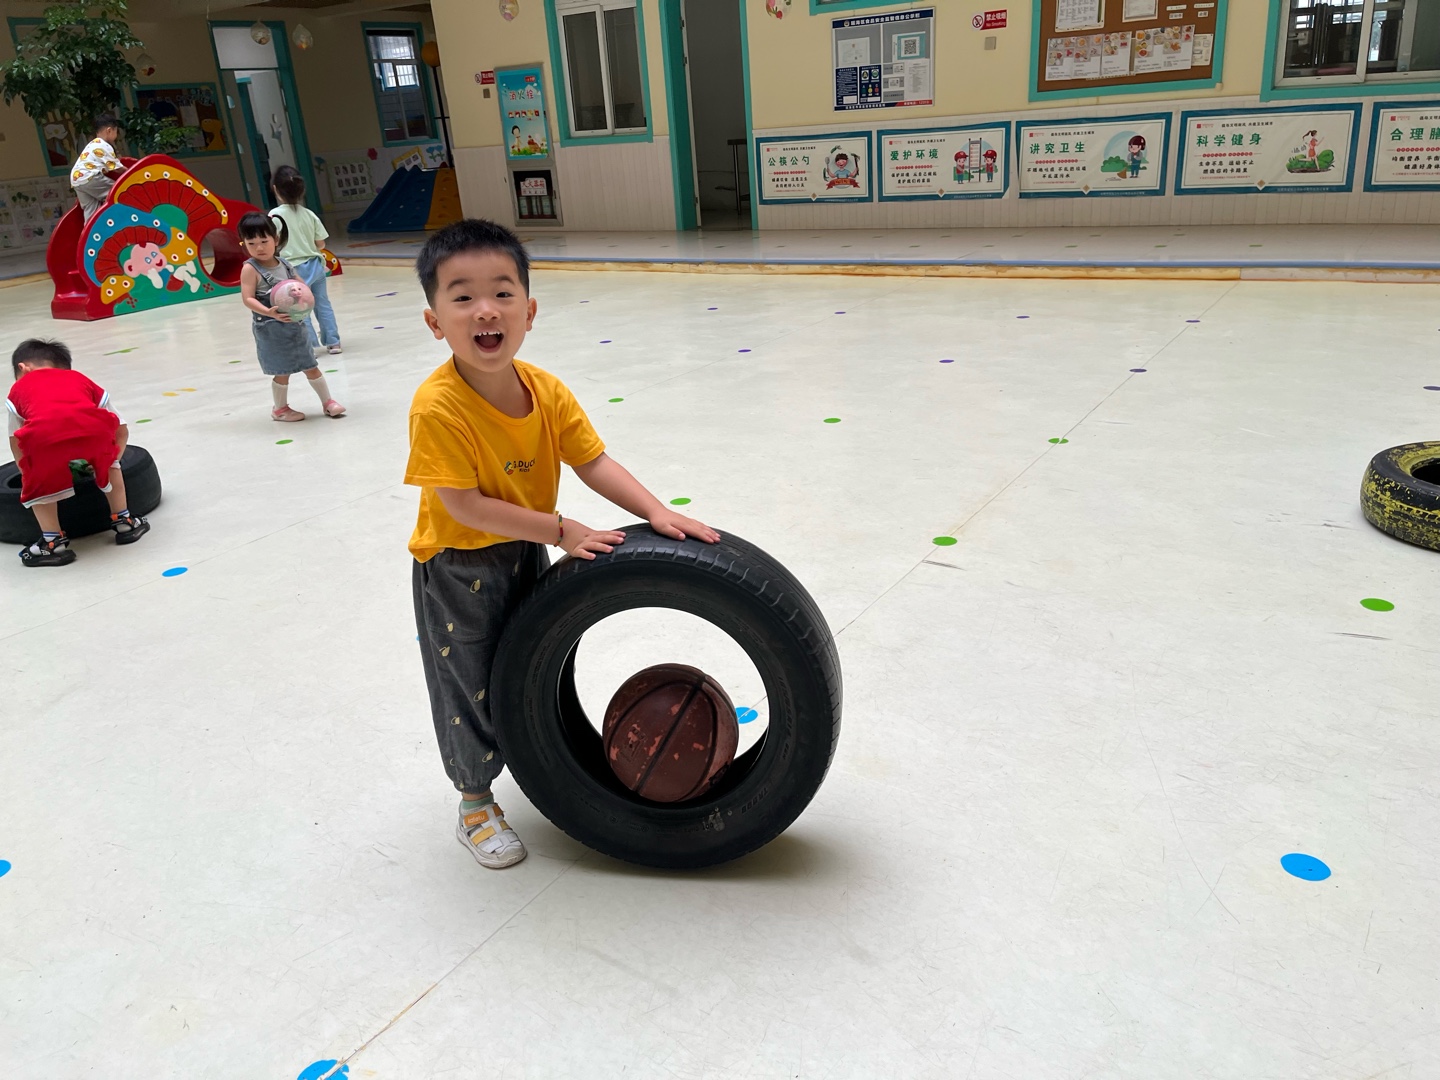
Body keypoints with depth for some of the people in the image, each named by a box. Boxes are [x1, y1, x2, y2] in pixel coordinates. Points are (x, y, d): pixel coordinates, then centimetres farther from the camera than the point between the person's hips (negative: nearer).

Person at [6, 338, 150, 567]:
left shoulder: (18, 389, 35)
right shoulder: (80, 379, 39)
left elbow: (16, 441, 33)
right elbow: (121, 430, 37)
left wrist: (29, 474, 47)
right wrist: (107, 463, 48)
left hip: (43, 436, -1)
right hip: (94, 427, 2)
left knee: (39, 485, 27)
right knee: (108, 465, 34)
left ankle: (53, 542, 22)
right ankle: (123, 521, 36)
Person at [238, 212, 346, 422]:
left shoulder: (284, 264, 5)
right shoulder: (250, 269, -11)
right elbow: (248, 299, -17)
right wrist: (269, 312, -31)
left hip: (294, 324, 5)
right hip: (270, 329, -5)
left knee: (310, 365, 12)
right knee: (283, 371, 4)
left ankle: (327, 402, 24)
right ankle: (280, 408, 24)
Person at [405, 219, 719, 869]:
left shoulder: (546, 392, -13)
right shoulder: (437, 408, -29)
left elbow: (594, 462, -9)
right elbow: (464, 505, -28)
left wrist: (655, 512, -23)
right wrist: (562, 531, -27)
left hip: (526, 554, 6)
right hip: (458, 570, -5)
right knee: (471, 686, 8)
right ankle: (475, 806, 32)